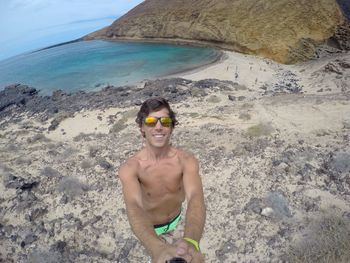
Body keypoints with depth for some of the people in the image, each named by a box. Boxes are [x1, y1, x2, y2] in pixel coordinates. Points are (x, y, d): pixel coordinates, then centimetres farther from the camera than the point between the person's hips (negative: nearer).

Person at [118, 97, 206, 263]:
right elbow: (134, 206, -47)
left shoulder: (186, 161, -30)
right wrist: (158, 249, -67)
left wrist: (191, 241, -65)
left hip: (177, 218, 2)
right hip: (149, 224, -1)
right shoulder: (129, 168, -33)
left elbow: (195, 198, -45)